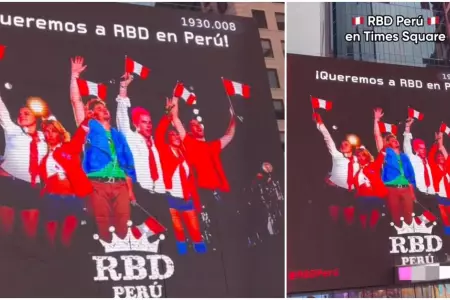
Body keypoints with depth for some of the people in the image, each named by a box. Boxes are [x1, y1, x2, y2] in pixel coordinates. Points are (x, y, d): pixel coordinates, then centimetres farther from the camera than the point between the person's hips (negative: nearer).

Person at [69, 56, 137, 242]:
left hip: (120, 185, 3)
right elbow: (76, 100, 6)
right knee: (103, 224, -5)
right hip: (98, 184, -3)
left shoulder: (118, 135, 23)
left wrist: (130, 189, 12)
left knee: (123, 223, -3)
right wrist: (74, 75, 5)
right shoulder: (90, 127, 13)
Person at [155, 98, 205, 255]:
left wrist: (197, 202, 11)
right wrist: (168, 113, -18)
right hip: (172, 198, -4)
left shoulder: (184, 155, 16)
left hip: (187, 199, 4)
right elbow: (159, 134, -13)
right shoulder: (164, 152, 4)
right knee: (179, 231, -3)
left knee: (196, 230, 4)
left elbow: (191, 180, 15)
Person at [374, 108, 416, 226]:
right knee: (395, 215, -2)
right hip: (392, 189, -3)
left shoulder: (404, 157, 19)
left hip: (406, 189, 3)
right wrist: (376, 120, -4)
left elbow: (410, 174, 17)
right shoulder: (387, 153, 9)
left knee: (408, 215, 1)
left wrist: (412, 191, 10)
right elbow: (377, 136, 0)